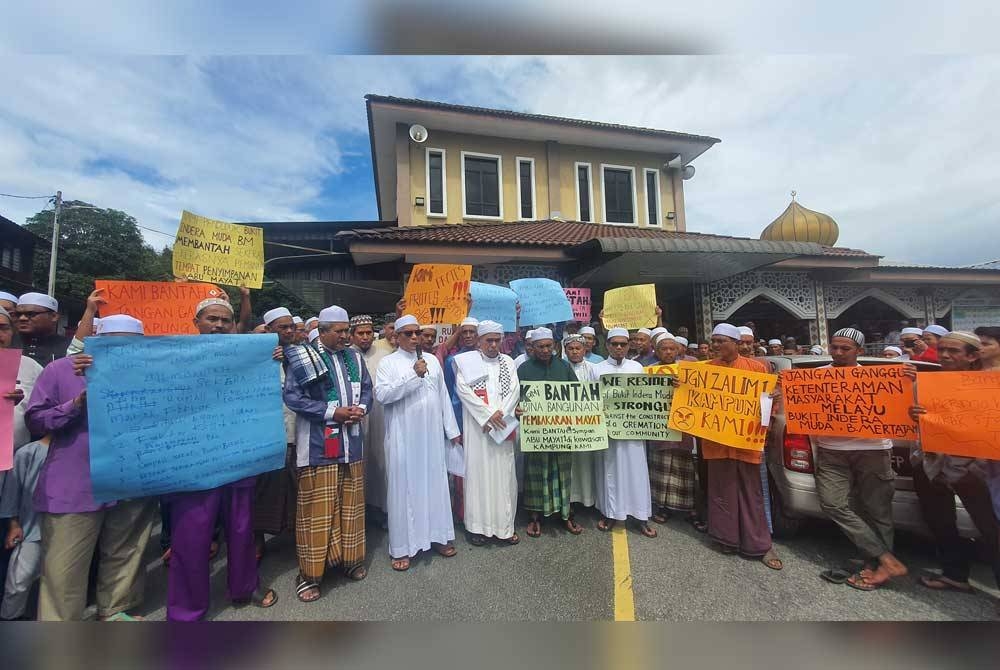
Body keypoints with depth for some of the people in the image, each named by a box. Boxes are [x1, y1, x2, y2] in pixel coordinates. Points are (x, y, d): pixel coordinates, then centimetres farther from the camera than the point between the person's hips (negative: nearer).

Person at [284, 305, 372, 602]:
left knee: (350, 504, 15)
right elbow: (292, 396, -13)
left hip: (351, 443, 5)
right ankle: (309, 574, 21)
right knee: (317, 508, 4)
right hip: (319, 445, -5)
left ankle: (350, 559, 33)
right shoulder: (303, 358, -8)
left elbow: (367, 389, 14)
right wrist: (332, 413, -17)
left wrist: (361, 408, -7)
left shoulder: (354, 357, 8)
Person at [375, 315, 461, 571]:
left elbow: (443, 396, 9)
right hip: (403, 436, -3)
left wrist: (452, 429, 9)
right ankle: (402, 546, 21)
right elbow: (381, 394, -16)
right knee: (404, 487, 5)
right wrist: (414, 375, -20)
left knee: (434, 483, 12)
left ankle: (437, 535, 29)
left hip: (432, 434, 4)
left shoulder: (432, 360, 9)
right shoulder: (388, 363, -2)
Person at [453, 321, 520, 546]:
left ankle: (504, 525, 18)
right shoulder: (466, 360, 0)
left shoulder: (508, 362, 10)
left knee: (504, 474, 6)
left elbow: (514, 390, 3)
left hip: (502, 426, 3)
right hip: (477, 426, -3)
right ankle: (477, 525, 15)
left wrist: (500, 413, -10)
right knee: (478, 472, 2)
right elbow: (463, 389, -8)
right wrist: (488, 414, -12)